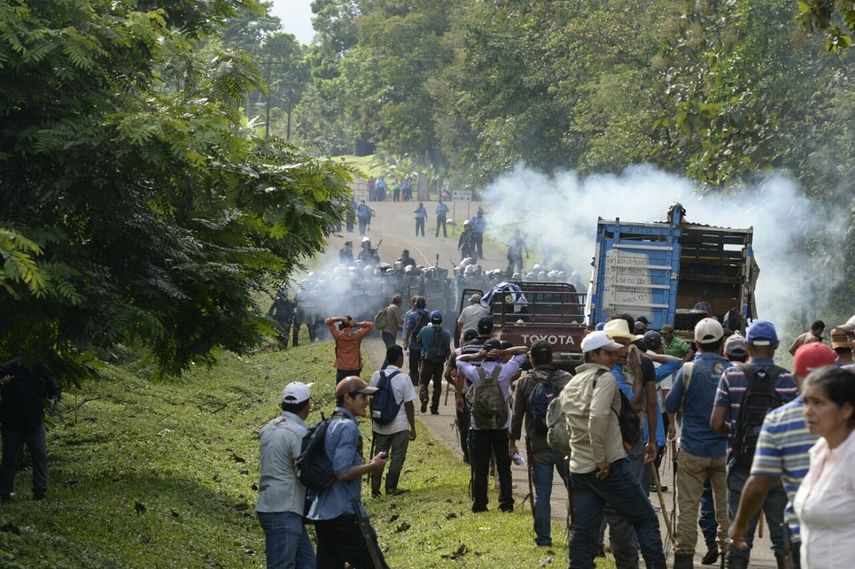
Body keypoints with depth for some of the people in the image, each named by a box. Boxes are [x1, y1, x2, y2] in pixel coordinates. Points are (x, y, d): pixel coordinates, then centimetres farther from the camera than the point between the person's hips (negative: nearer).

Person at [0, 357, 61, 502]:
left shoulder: (42, 370, 1)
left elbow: (54, 389, 14)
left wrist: (53, 399, -9)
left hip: (35, 423, 3)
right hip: (12, 424, -3)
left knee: (40, 454, -6)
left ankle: (40, 490, -4)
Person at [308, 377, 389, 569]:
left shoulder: (330, 425, 15)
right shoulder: (347, 427, -14)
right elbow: (343, 472, -21)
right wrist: (373, 466, -9)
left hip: (322, 513, 9)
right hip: (345, 514, -9)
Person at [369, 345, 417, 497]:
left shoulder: (376, 376, 0)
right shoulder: (403, 378, -12)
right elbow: (409, 405, -10)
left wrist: (373, 423, 17)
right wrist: (413, 428, -2)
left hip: (380, 426, 4)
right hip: (400, 426, -4)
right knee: (397, 458, 9)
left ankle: (375, 489, 13)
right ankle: (391, 488, 11)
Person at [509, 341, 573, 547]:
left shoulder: (524, 382, 0)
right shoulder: (567, 379, 0)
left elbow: (517, 415, 3)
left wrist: (513, 440, 14)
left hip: (538, 447, 0)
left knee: (542, 494, 5)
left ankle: (543, 537, 6)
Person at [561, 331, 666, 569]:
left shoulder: (570, 385, 17)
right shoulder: (605, 378, -8)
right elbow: (598, 417, -23)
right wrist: (601, 458, -19)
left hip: (578, 468, 8)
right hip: (610, 466, -8)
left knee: (582, 531, 8)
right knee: (646, 520, 1)